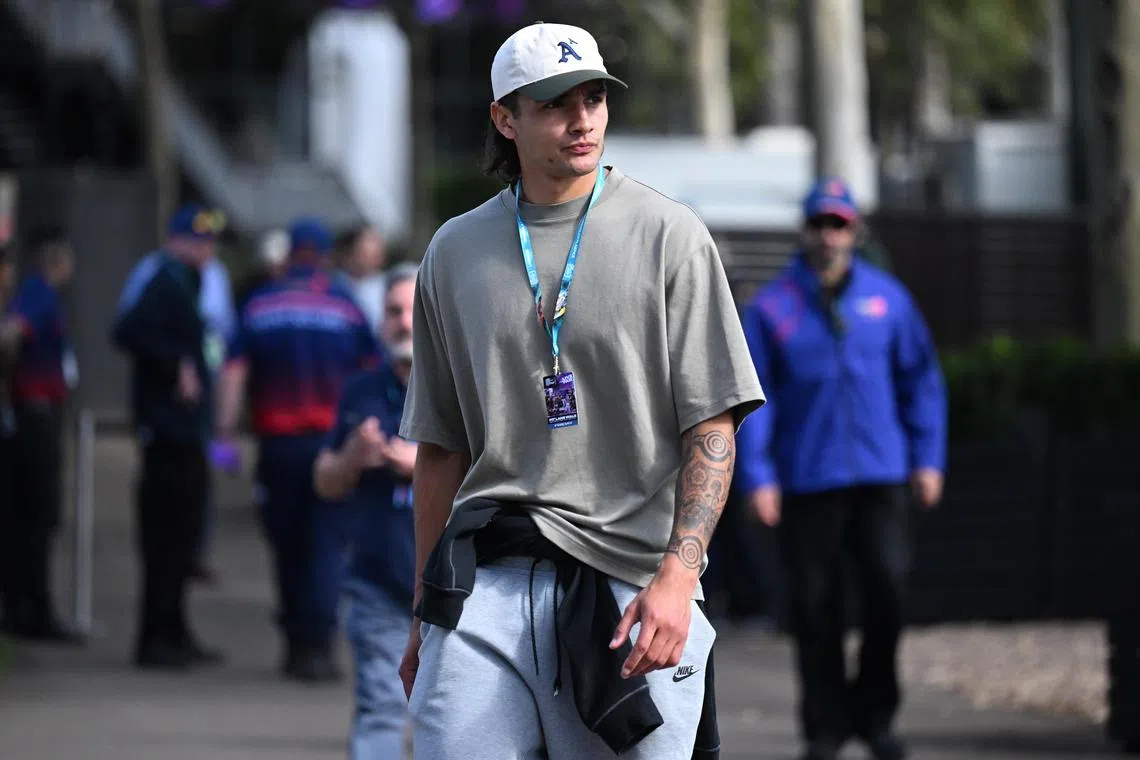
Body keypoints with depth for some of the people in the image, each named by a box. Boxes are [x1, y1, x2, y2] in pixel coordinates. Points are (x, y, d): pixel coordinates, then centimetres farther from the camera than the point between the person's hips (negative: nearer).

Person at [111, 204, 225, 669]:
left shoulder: (182, 286, 18)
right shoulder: (166, 286, -12)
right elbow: (128, 332, -27)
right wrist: (177, 367, -25)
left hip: (184, 433, 10)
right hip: (170, 431, -10)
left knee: (178, 532, 15)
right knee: (168, 533, -8)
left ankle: (172, 635, 22)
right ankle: (158, 638, -6)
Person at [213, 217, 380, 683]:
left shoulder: (259, 306, 4)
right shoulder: (344, 307, 2)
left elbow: (234, 370, -3)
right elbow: (372, 372, 5)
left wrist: (225, 431, -3)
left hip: (278, 443, 2)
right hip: (332, 440, -2)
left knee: (288, 544, 12)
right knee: (327, 544, -3)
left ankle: (296, 645, 16)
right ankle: (317, 645, -16)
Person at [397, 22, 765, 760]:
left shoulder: (670, 236, 3)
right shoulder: (454, 253, 13)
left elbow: (713, 429, -3)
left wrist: (677, 576, -16)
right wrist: (425, 614, 15)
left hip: (628, 581, -2)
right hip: (486, 580, 3)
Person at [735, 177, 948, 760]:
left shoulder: (886, 297, 8)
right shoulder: (772, 308, 2)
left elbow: (920, 379, 13)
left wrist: (927, 456, 7)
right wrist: (757, 476, -8)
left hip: (881, 474, 1)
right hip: (806, 481, -1)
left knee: (888, 584, -10)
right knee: (815, 605, 1)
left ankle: (873, 713, 6)